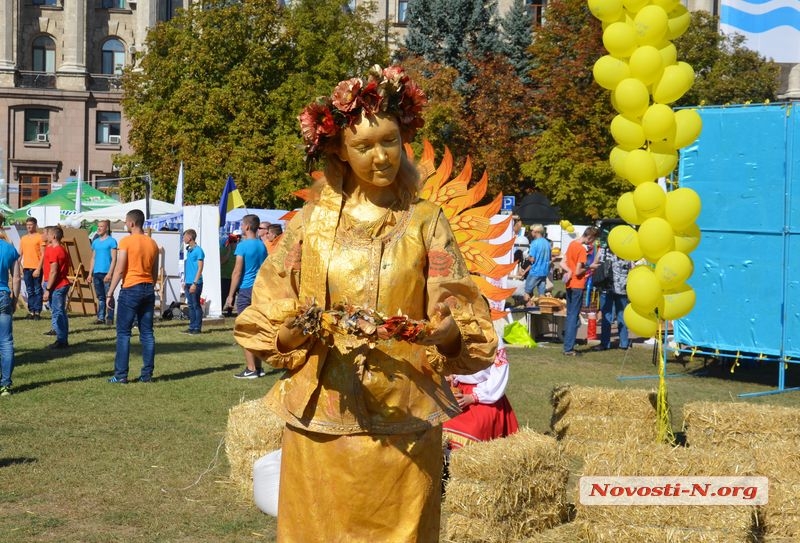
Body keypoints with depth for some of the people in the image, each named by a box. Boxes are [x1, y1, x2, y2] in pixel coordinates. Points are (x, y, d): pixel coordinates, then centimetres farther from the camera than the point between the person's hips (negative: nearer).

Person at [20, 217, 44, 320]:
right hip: (26, 268, 5)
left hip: (36, 268, -5)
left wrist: (39, 269, -14)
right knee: (30, 291, 7)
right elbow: (20, 254, 15)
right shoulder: (23, 238, 13)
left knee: (37, 290, -2)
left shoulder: (40, 237, -3)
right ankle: (31, 311, 11)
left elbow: (43, 254, -7)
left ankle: (37, 312, 0)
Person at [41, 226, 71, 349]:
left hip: (56, 287, -10)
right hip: (63, 284, 10)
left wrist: (47, 289, -18)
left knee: (57, 313, -6)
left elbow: (53, 272, -19)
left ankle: (61, 341, -4)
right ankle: (63, 340, 17)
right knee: (61, 313, 13)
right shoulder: (62, 249, 14)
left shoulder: (53, 251, -15)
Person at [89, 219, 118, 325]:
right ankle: (101, 317, 14)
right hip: (97, 273, 6)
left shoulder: (111, 241, -4)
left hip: (106, 273, -6)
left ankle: (109, 318, -2)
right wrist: (90, 273, 12)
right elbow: (93, 258, 18)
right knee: (100, 297, 10)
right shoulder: (95, 242, 15)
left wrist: (110, 273, -17)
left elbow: (114, 259, -8)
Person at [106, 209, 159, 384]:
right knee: (147, 333, 7)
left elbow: (119, 270, -11)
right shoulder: (152, 244, 9)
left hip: (131, 289, -6)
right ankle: (147, 374, 7)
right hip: (148, 289, 6)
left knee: (123, 333, -1)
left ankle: (121, 375, -3)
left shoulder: (126, 241, -8)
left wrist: (110, 293, -6)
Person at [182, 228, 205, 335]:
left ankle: (197, 328, 2)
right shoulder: (188, 250, 14)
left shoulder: (198, 250, -11)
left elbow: (200, 268, -14)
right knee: (191, 306, 11)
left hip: (195, 283, -8)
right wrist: (185, 282, 17)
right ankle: (192, 327, 16)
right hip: (188, 282, 8)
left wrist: (195, 283, -18)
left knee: (196, 305, -2)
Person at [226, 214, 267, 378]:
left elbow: (237, 272, -12)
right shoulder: (262, 246, 10)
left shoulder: (243, 246, -10)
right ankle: (258, 367, 14)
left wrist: (231, 295, -8)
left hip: (246, 290, -7)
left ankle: (250, 369, -6)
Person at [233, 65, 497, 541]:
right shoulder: (310, 221, 4)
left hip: (403, 423, -1)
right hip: (321, 417, 1)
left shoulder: (426, 222, 1)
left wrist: (448, 333, -27)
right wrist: (293, 336, -17)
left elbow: (466, 322, -5)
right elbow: (265, 322, 4)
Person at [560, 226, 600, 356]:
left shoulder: (572, 244, 9)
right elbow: (578, 272, -19)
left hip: (569, 284, 8)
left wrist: (570, 271, -2)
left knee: (570, 315, 14)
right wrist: (590, 267, -5)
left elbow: (563, 264, 11)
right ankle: (569, 348, -4)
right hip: (577, 286, -8)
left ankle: (567, 346, 17)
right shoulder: (582, 249, -17)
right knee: (574, 316, -4)